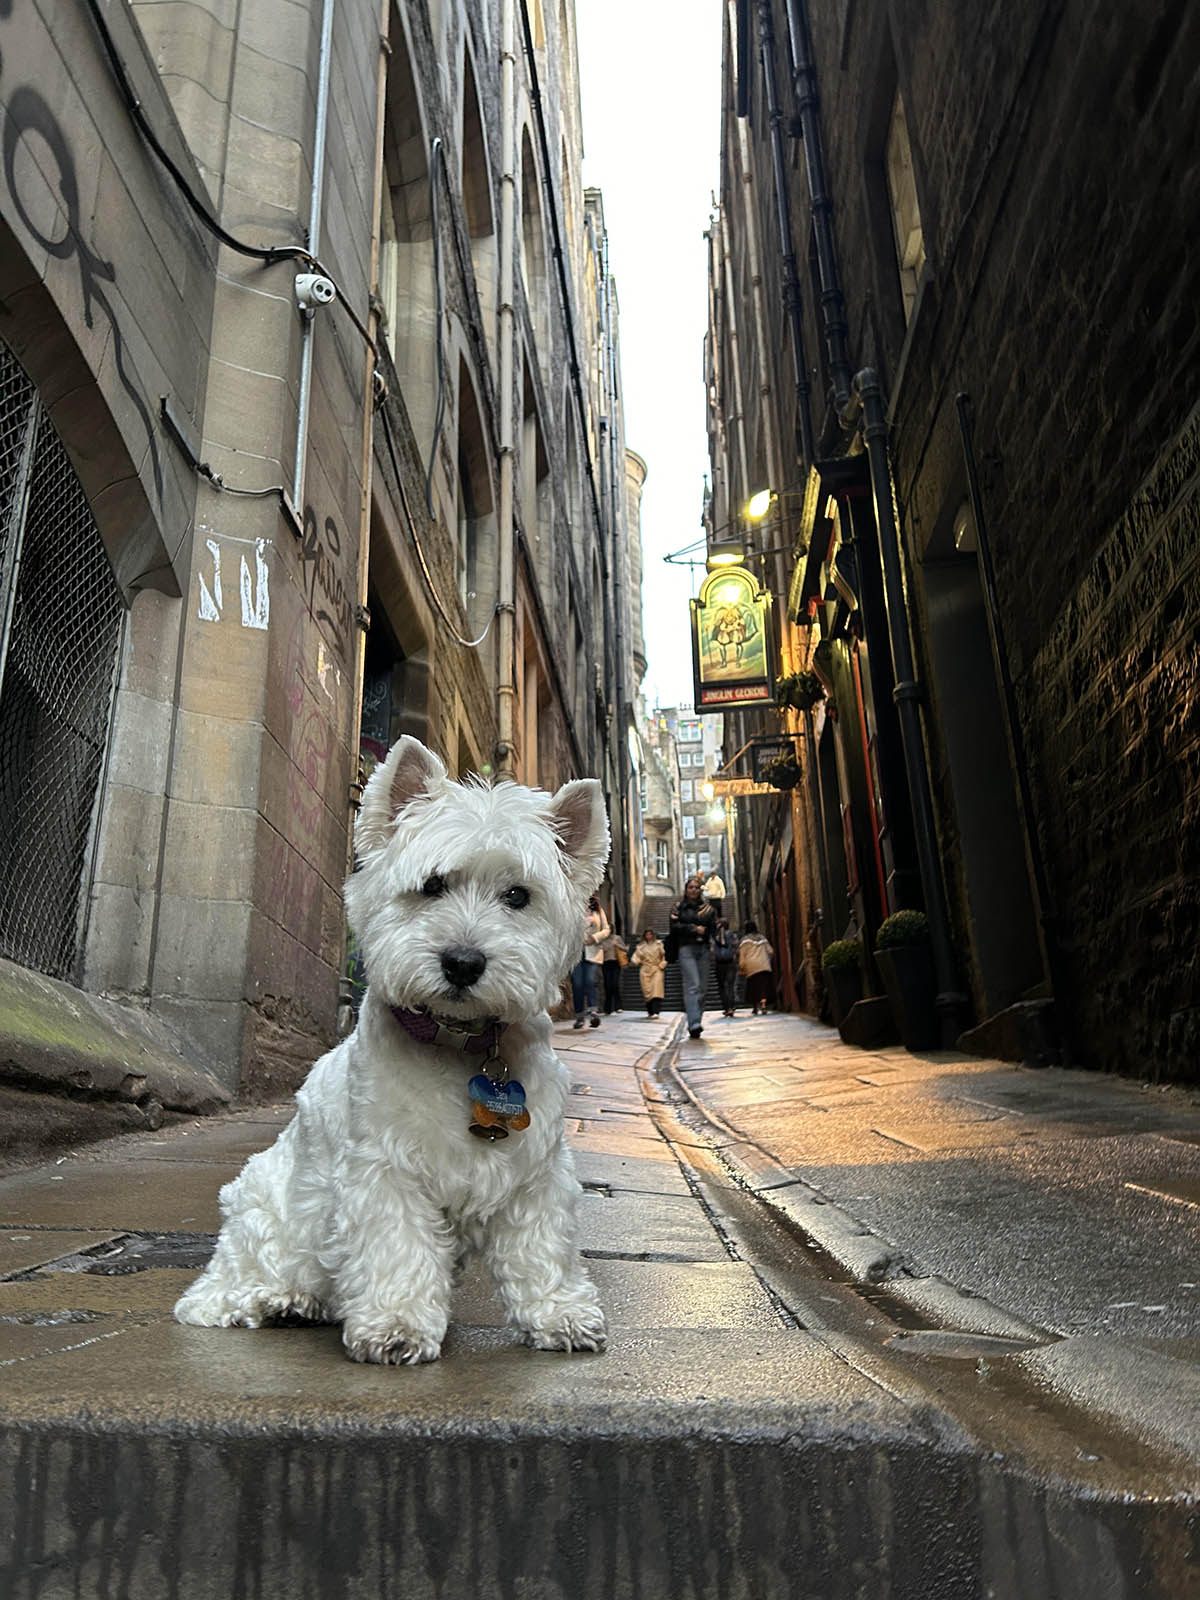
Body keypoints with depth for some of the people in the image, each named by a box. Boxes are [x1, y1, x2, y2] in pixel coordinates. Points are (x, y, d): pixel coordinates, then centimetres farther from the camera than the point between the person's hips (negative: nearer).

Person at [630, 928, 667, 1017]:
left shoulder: (659, 944, 8)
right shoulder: (641, 946, 12)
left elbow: (665, 955, 9)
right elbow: (637, 956, 9)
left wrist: (662, 965, -1)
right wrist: (635, 961, -12)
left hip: (657, 969, -2)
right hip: (645, 970, 2)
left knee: (656, 989, -18)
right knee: (646, 990, -2)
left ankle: (655, 1012, -25)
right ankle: (650, 1011, 12)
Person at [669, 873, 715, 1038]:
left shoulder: (707, 907, 15)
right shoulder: (678, 907, 8)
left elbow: (714, 926, 6)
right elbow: (674, 926, -4)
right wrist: (693, 928, -9)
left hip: (703, 949, 4)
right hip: (686, 948, -4)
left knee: (702, 987, 1)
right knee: (692, 985, -15)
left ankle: (696, 1022, 8)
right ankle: (694, 1023, -23)